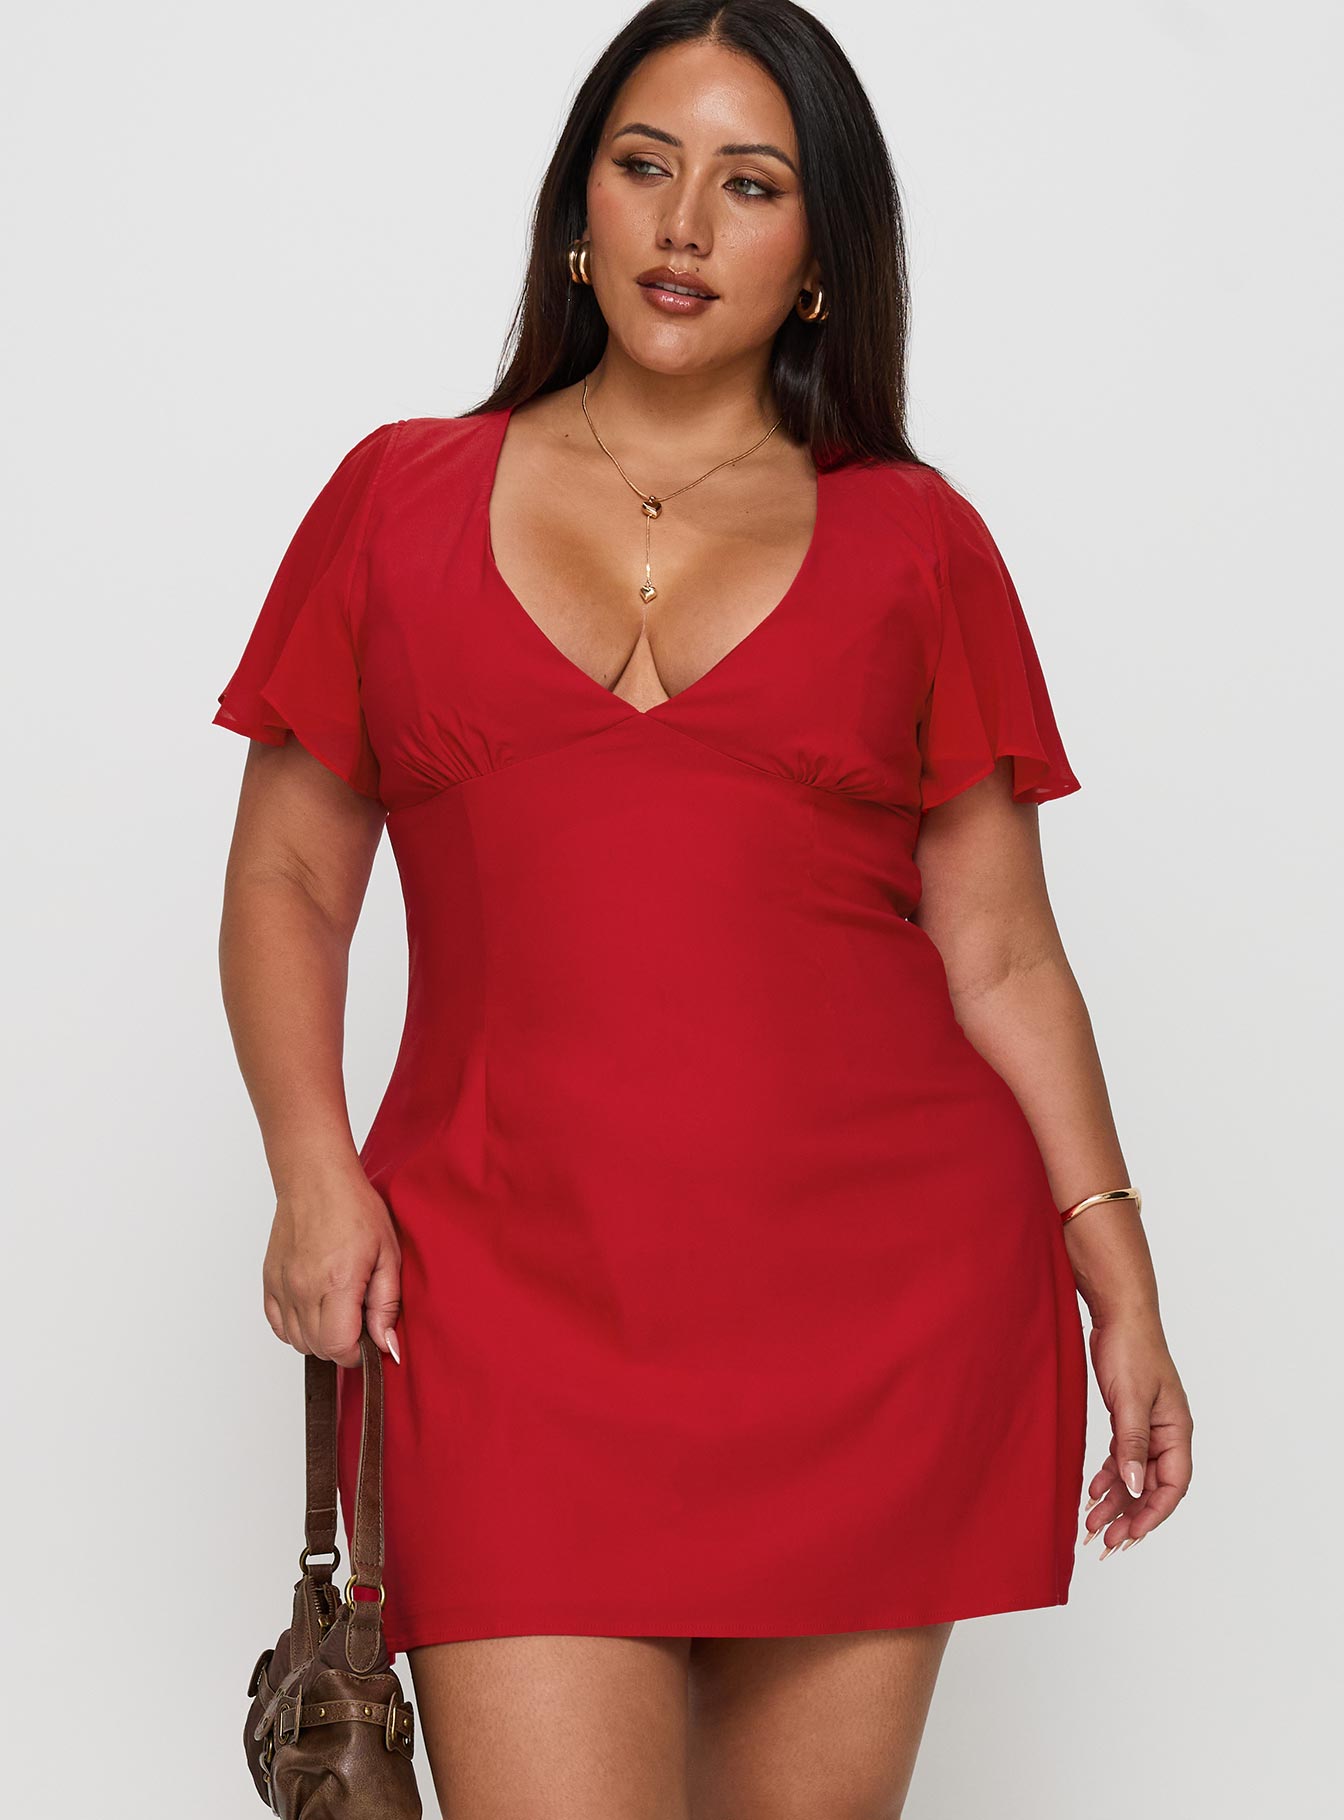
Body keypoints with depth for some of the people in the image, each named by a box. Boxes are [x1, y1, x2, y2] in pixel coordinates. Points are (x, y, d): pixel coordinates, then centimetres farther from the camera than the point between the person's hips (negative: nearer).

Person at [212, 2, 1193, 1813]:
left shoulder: (910, 541, 10)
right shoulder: (403, 499, 11)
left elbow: (999, 951, 9)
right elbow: (289, 880, 11)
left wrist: (1114, 1269, 2)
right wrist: (315, 1173, -4)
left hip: (879, 1274, 1)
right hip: (516, 1285, 0)